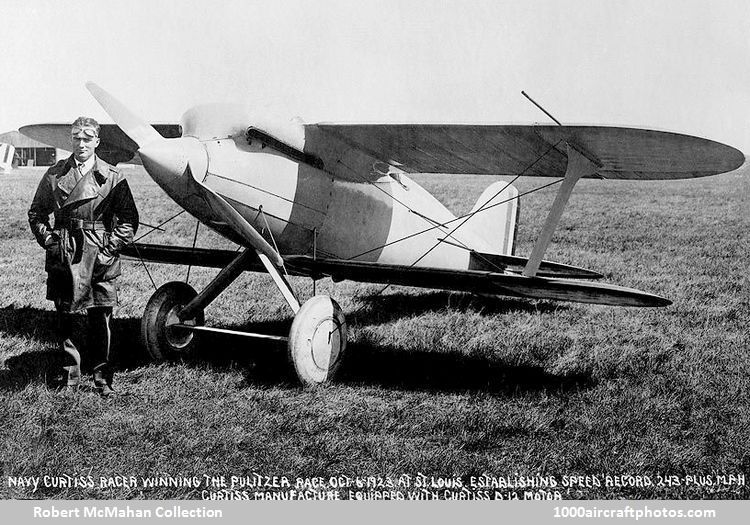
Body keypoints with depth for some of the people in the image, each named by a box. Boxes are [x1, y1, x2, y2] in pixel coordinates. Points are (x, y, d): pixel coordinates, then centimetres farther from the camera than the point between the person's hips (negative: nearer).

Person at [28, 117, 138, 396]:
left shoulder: (112, 177, 1)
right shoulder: (55, 174, 7)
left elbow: (129, 218, 3)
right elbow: (36, 212, 13)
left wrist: (112, 245, -6)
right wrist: (48, 240, 1)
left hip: (100, 257, -2)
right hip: (63, 257, 2)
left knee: (101, 318, 2)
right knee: (64, 317, 7)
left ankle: (102, 378, 14)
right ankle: (71, 375, 20)